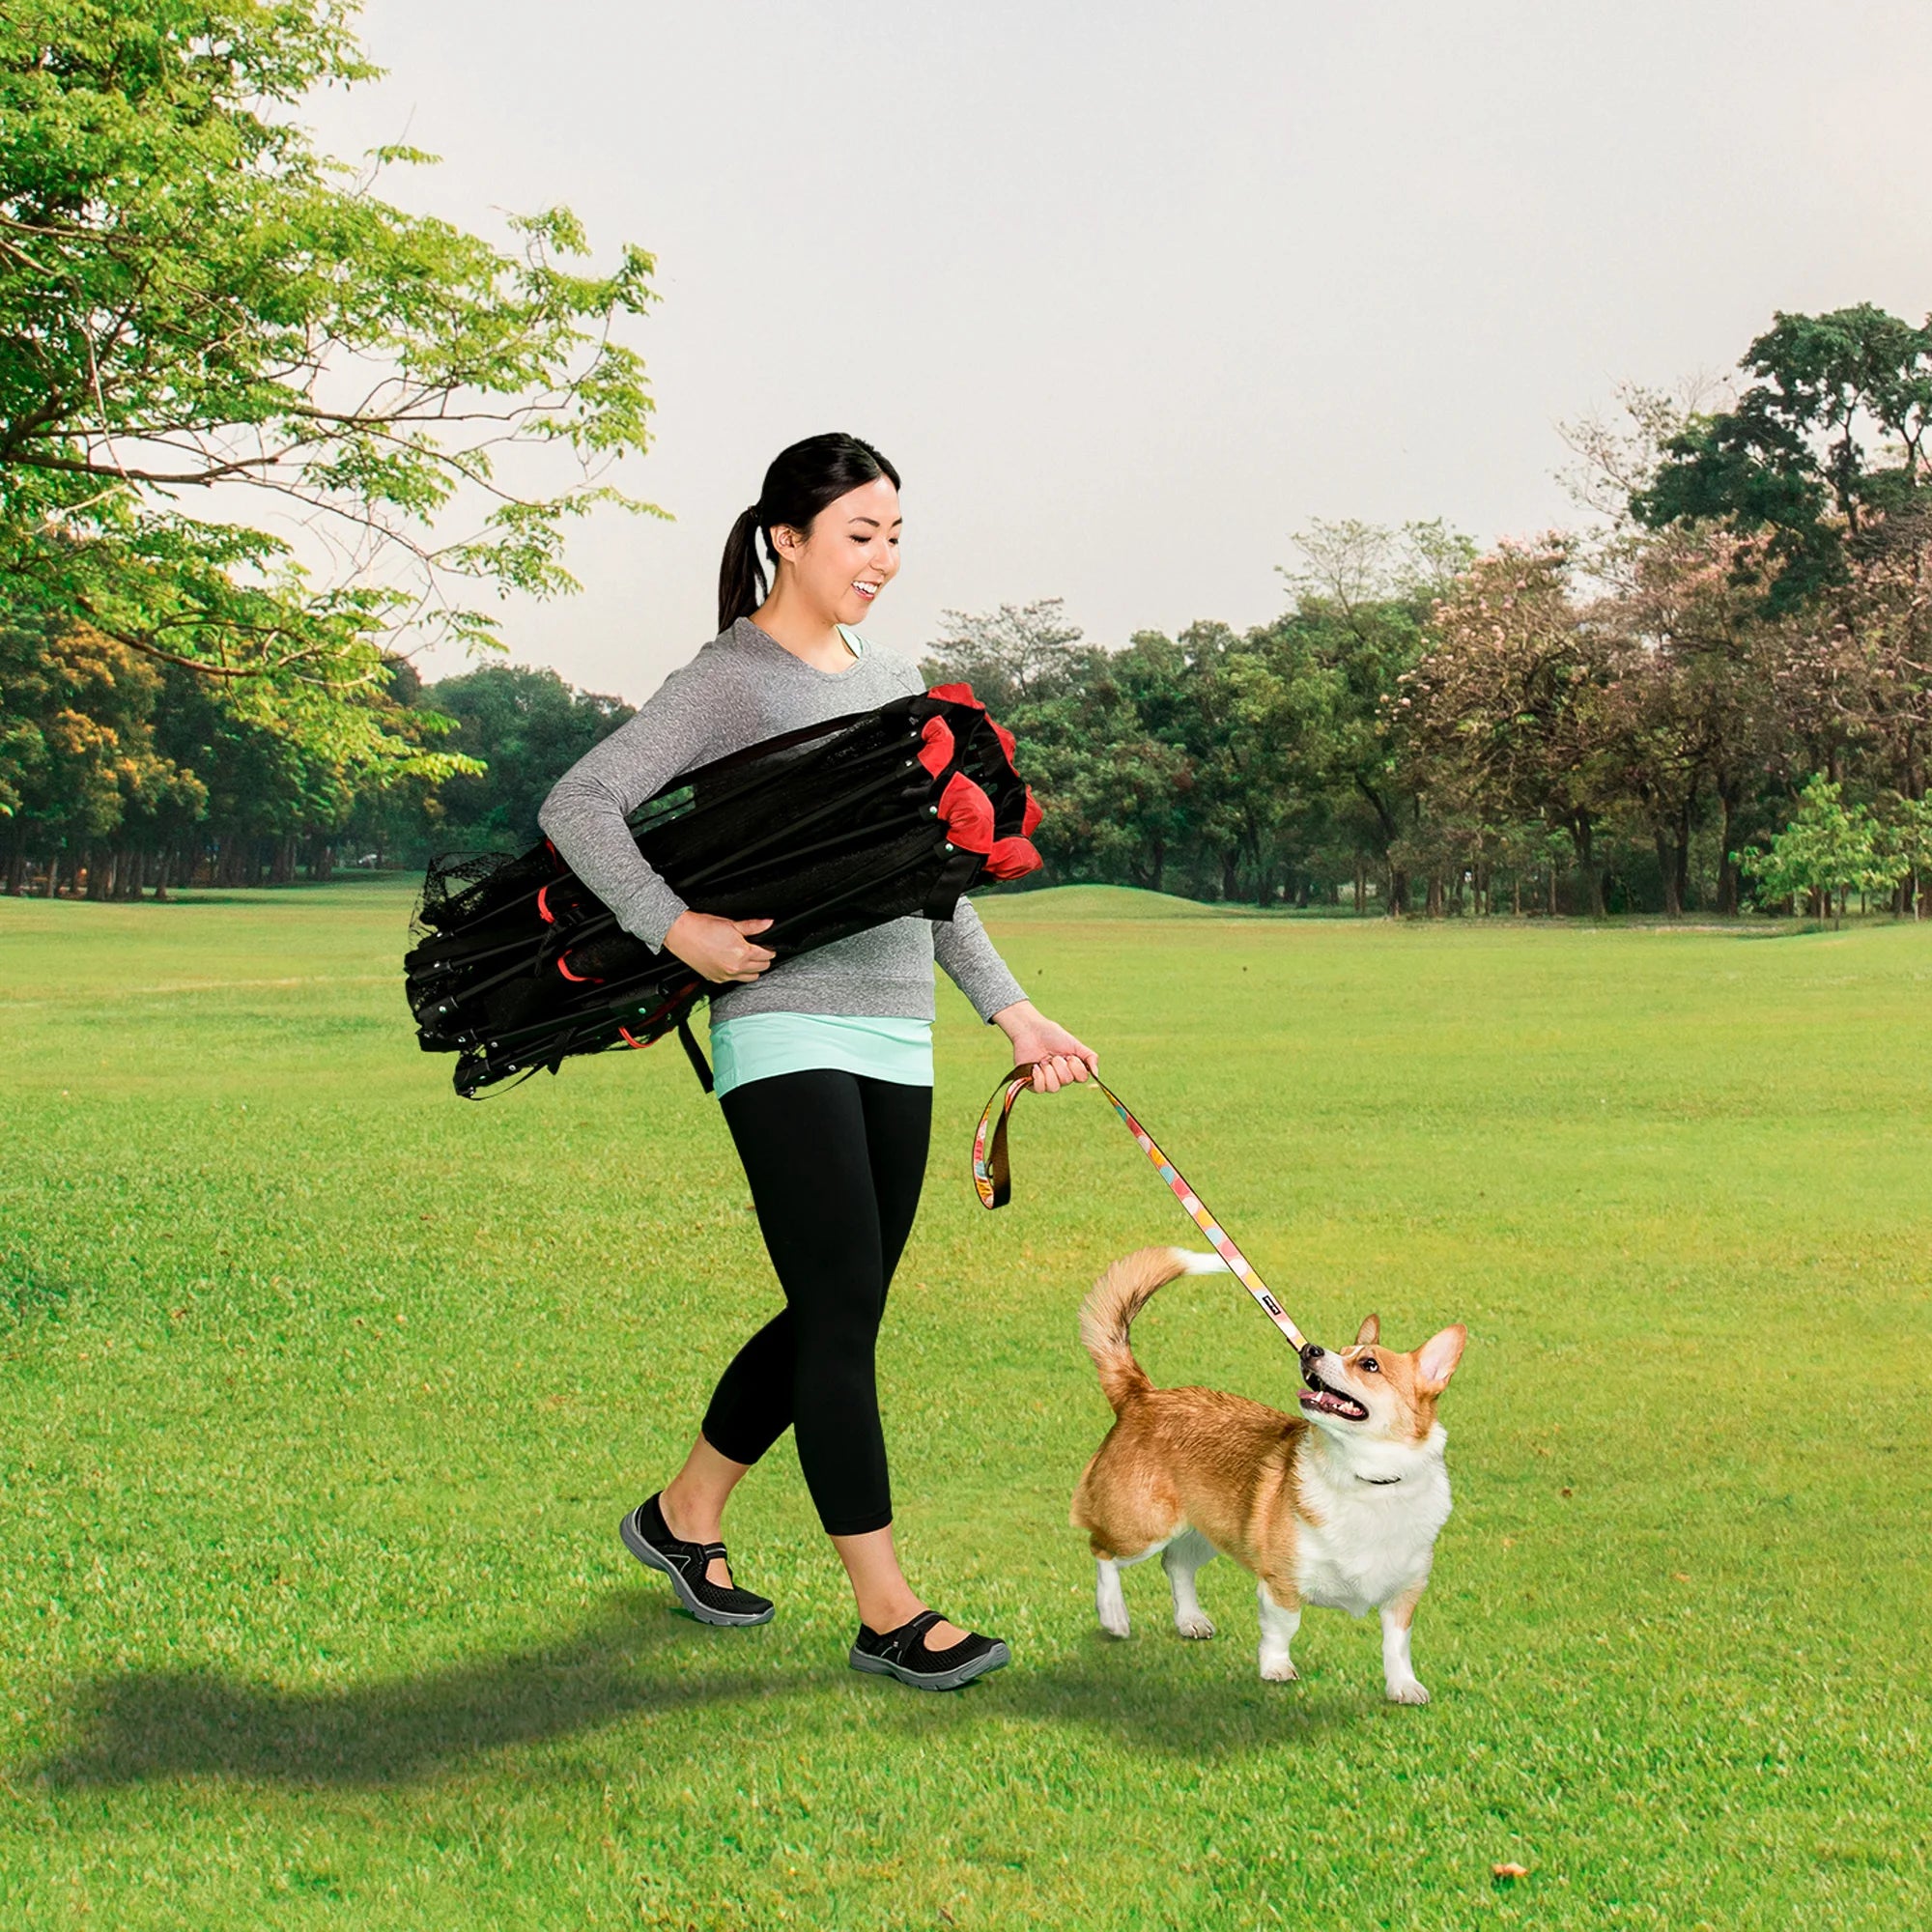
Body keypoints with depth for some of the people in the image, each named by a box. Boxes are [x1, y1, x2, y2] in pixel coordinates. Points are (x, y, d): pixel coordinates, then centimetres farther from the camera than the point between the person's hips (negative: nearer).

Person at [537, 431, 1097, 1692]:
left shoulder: (893, 680, 17)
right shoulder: (728, 681, -5)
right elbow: (578, 805, -12)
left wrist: (1011, 1011, 16)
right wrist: (677, 929, -20)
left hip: (898, 1036, 7)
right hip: (787, 1031, -7)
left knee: (835, 1317, 11)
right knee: (842, 1317, -8)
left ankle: (684, 1515, 31)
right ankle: (888, 1612, -1)